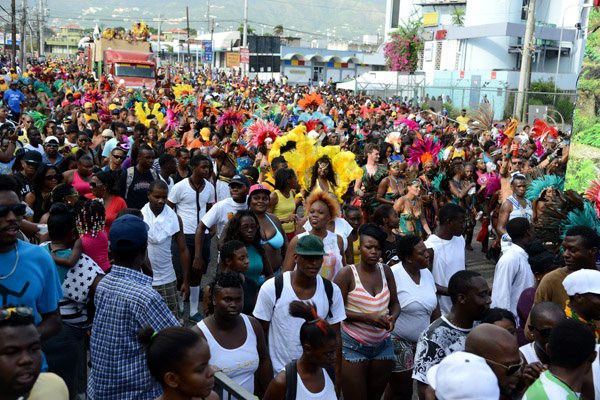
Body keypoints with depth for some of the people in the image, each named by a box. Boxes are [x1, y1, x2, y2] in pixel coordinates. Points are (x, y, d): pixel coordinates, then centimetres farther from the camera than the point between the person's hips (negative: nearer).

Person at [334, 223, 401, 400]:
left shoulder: (386, 271, 3)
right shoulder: (347, 274, -11)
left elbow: (395, 303, 9)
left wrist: (393, 317, -12)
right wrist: (367, 317, -21)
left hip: (383, 345, 5)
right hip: (354, 347, -4)